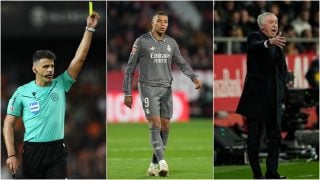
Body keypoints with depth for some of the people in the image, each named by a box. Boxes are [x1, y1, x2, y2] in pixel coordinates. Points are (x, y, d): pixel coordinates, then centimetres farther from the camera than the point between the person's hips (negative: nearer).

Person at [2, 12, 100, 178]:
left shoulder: (60, 85, 4)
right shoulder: (22, 92, 0)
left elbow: (79, 58, -3)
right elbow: (9, 123, 2)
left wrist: (89, 29, -10)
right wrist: (11, 155, -8)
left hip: (57, 150, 1)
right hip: (32, 151, -1)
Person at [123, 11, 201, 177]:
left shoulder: (171, 43, 7)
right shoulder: (141, 42, -6)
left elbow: (182, 64, 11)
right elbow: (130, 68, -1)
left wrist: (194, 78, -10)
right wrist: (127, 93, -4)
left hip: (166, 89, 5)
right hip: (148, 88, -5)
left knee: (165, 127, 2)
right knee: (155, 125, -15)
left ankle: (154, 164, 12)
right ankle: (162, 163, -23)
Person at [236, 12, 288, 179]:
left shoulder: (278, 43, 14)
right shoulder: (255, 37, -4)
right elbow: (255, 46, -29)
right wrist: (270, 42, -49)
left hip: (274, 97, 6)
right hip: (256, 95, -6)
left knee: (275, 136, 2)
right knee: (254, 137, -1)